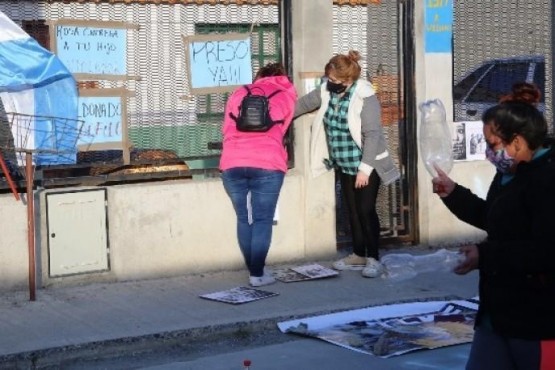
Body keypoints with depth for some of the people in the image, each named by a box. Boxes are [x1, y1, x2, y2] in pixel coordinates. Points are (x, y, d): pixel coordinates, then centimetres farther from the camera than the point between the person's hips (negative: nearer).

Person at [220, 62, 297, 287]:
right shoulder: (286, 95, 17)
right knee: (262, 220, 3)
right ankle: (258, 274, 2)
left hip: (232, 164, 2)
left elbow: (226, 129, 21)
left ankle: (253, 270, 17)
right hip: (266, 165, -2)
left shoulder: (239, 94, 22)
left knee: (244, 219, 12)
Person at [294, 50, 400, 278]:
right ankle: (359, 255, 23)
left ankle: (373, 259, 3)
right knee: (352, 210, 13)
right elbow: (303, 103, 14)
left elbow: (372, 135, -23)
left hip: (366, 165, -7)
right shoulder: (327, 91, -3)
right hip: (344, 165, 7)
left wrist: (364, 168, -24)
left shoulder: (365, 97, -23)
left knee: (366, 210, -7)